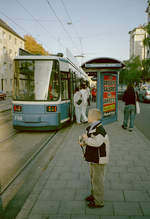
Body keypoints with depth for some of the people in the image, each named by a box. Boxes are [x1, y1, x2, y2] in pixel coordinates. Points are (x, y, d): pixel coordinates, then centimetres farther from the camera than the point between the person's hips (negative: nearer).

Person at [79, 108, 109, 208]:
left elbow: (97, 143, -34)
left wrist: (86, 138, -22)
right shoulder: (91, 127, 5)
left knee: (98, 179, 2)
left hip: (99, 159, -9)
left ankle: (99, 202, 17)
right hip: (93, 157, 9)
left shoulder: (99, 129, -24)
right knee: (93, 177, 23)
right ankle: (94, 195, 41)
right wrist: (83, 142, -6)